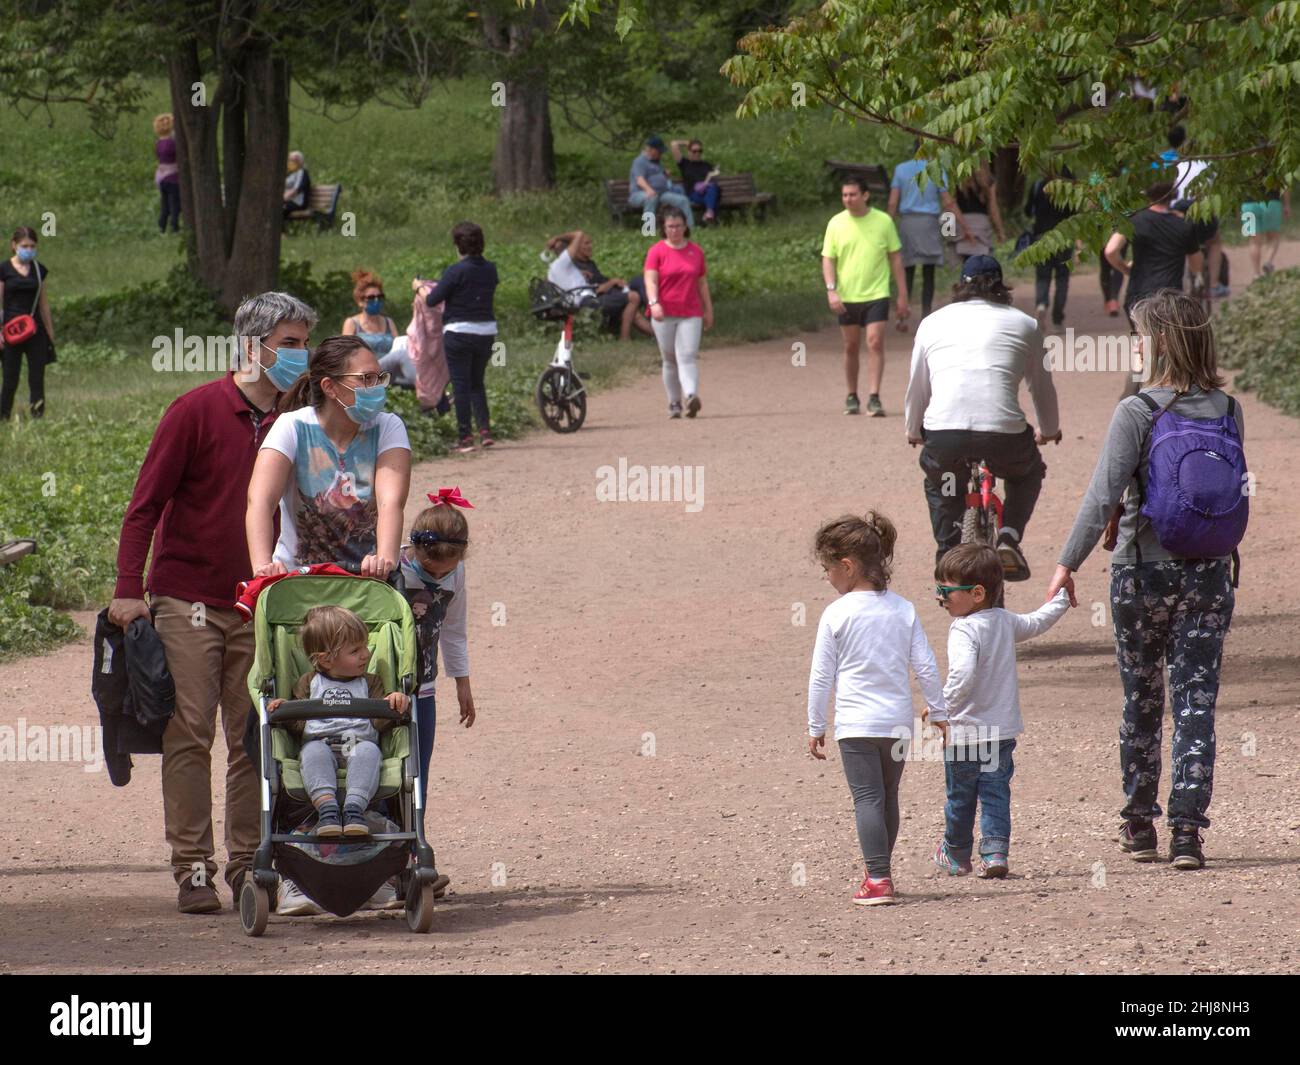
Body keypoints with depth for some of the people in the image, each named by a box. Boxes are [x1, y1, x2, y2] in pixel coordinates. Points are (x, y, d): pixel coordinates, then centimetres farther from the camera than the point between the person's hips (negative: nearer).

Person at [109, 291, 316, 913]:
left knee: (253, 740, 2)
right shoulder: (198, 411, -5)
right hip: (187, 600, -4)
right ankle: (192, 868, -3)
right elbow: (146, 503, -5)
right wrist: (129, 588, -13)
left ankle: (247, 864, 8)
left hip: (257, 606, 4)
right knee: (189, 736, -5)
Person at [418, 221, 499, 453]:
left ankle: (466, 437, -1)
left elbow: (432, 300, -12)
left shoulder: (455, 271, -15)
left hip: (459, 332, -6)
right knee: (477, 383, 18)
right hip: (487, 332, 6)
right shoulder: (490, 269, 3)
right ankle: (485, 429, 5)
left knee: (461, 385, 0)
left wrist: (420, 286, 11)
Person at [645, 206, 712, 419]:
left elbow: (702, 283, 15)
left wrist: (708, 310, 16)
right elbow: (650, 280, -9)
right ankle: (674, 404, 14)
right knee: (669, 360, 6)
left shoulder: (696, 251, 9)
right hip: (664, 314, -1)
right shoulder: (656, 251, 1)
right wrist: (654, 302, -26)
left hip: (691, 315, 1)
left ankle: (692, 396, -31)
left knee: (688, 356, -15)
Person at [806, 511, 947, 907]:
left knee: (868, 799, -6)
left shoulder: (836, 615, -8)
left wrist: (815, 727, 5)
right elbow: (926, 667, 5)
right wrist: (938, 713, 15)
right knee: (888, 799, 16)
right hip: (898, 721, 5)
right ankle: (879, 871, 25)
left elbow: (821, 676, -4)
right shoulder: (903, 609, 3)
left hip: (856, 724, -5)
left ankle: (878, 878, -16)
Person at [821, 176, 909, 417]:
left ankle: (874, 398, -14)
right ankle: (851, 397, 24)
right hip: (846, 297, 2)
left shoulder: (883, 221, -1)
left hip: (876, 295, -2)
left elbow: (895, 258, 5)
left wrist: (902, 295, 4)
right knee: (851, 347, 10)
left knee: (875, 343, -13)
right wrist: (831, 290, -13)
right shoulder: (836, 224, 2)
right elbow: (828, 259, 3)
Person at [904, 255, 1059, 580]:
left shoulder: (933, 322, 22)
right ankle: (1009, 538, 12)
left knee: (940, 489, 32)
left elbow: (916, 389, 29)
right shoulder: (1023, 324, 20)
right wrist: (1048, 430, 48)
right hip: (1004, 430, -1)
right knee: (1029, 471, 32)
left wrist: (913, 432, 47)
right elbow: (1043, 386, 29)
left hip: (943, 429, 1)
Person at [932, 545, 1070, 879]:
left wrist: (943, 705, -27)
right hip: (1003, 731, 6)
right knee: (996, 795, 8)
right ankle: (995, 852, -5)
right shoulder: (1005, 621, 4)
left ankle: (956, 856, 27)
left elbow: (963, 675, -36)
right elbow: (1037, 623, 25)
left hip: (965, 733, -6)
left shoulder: (964, 630, -20)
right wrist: (1061, 599, 42)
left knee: (959, 797, 12)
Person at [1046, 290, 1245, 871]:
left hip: (1143, 570, -2)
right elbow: (1231, 488, 8)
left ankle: (1139, 825, 22)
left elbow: (1104, 495, -19)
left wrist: (1068, 563, -16)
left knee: (1141, 699, 12)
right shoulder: (1228, 411, -1)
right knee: (1197, 702, 4)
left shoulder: (1137, 412, -14)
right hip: (1210, 572, 2)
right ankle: (1187, 830, -3)